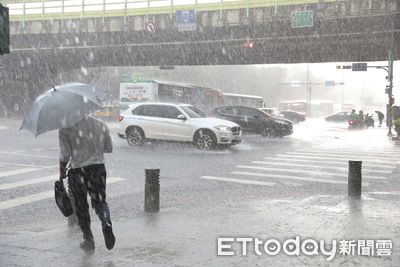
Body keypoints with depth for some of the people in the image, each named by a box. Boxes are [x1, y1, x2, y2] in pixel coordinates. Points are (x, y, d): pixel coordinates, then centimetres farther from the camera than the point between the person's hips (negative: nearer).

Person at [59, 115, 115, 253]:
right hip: (98, 168, 3)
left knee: (81, 206, 12)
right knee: (99, 200, 18)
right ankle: (106, 224, -12)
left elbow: (65, 154, -9)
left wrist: (62, 170, 7)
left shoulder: (65, 129, -7)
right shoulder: (101, 126, 3)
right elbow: (109, 148, 10)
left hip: (77, 170, -2)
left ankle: (89, 241, 17)